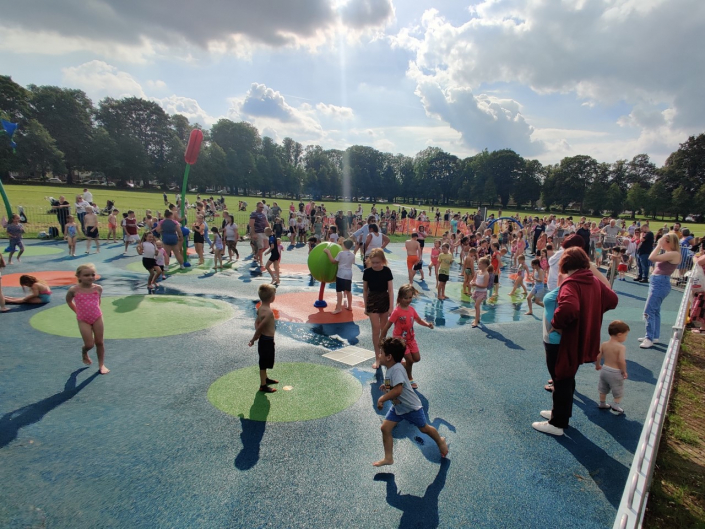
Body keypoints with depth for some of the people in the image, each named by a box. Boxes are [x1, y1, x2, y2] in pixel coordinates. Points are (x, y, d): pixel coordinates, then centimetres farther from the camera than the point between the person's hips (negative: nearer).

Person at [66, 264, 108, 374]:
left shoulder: (98, 288, -7)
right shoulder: (74, 290, -13)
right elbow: (68, 300, 7)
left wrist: (96, 310, 10)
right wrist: (77, 311, 5)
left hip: (97, 318, 2)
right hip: (83, 320, -2)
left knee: (99, 342, 6)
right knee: (89, 344, -4)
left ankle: (101, 365, 18)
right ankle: (84, 353, 33)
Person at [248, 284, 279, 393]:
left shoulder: (261, 308, 1)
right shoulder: (269, 312, -28)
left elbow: (257, 323, 5)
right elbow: (260, 327, -27)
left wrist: (256, 337, 4)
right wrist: (253, 340, -15)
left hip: (264, 339, 9)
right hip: (267, 340, -9)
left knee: (264, 362, 25)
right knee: (264, 362, 5)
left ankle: (265, 379, 43)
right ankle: (263, 385, 18)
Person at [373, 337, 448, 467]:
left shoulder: (397, 369, -31)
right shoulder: (391, 368, -2)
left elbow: (397, 390, -40)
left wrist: (382, 399, -32)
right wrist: (387, 386, 5)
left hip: (411, 406, -8)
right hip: (397, 407, 8)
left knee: (424, 428, 14)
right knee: (385, 428, -1)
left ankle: (440, 441, 43)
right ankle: (388, 458, 12)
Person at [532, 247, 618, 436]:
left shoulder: (571, 283, -24)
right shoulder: (595, 281, 3)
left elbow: (568, 308, -42)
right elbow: (612, 300, 15)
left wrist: (556, 323, -26)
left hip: (568, 342, -9)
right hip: (583, 340, 9)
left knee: (562, 382, 5)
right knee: (567, 379, 23)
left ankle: (557, 423, 17)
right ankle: (561, 413, 38)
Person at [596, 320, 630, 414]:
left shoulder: (604, 344, -4)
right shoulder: (621, 347, -21)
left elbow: (597, 357, -1)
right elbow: (621, 361, -29)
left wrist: (597, 365, 17)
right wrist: (624, 371, -13)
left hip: (604, 370, 6)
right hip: (615, 372, -6)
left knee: (603, 388, 23)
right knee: (618, 390, 16)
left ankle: (602, 403, 35)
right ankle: (616, 405, 17)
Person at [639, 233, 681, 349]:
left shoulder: (674, 254, -16)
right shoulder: (668, 253, 12)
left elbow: (652, 258, -24)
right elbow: (653, 258, 20)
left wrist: (659, 245, -14)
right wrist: (659, 246, 15)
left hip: (660, 283, -10)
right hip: (656, 282, 10)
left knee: (648, 312, -11)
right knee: (655, 311, 17)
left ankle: (649, 339, -6)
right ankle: (654, 336, 26)